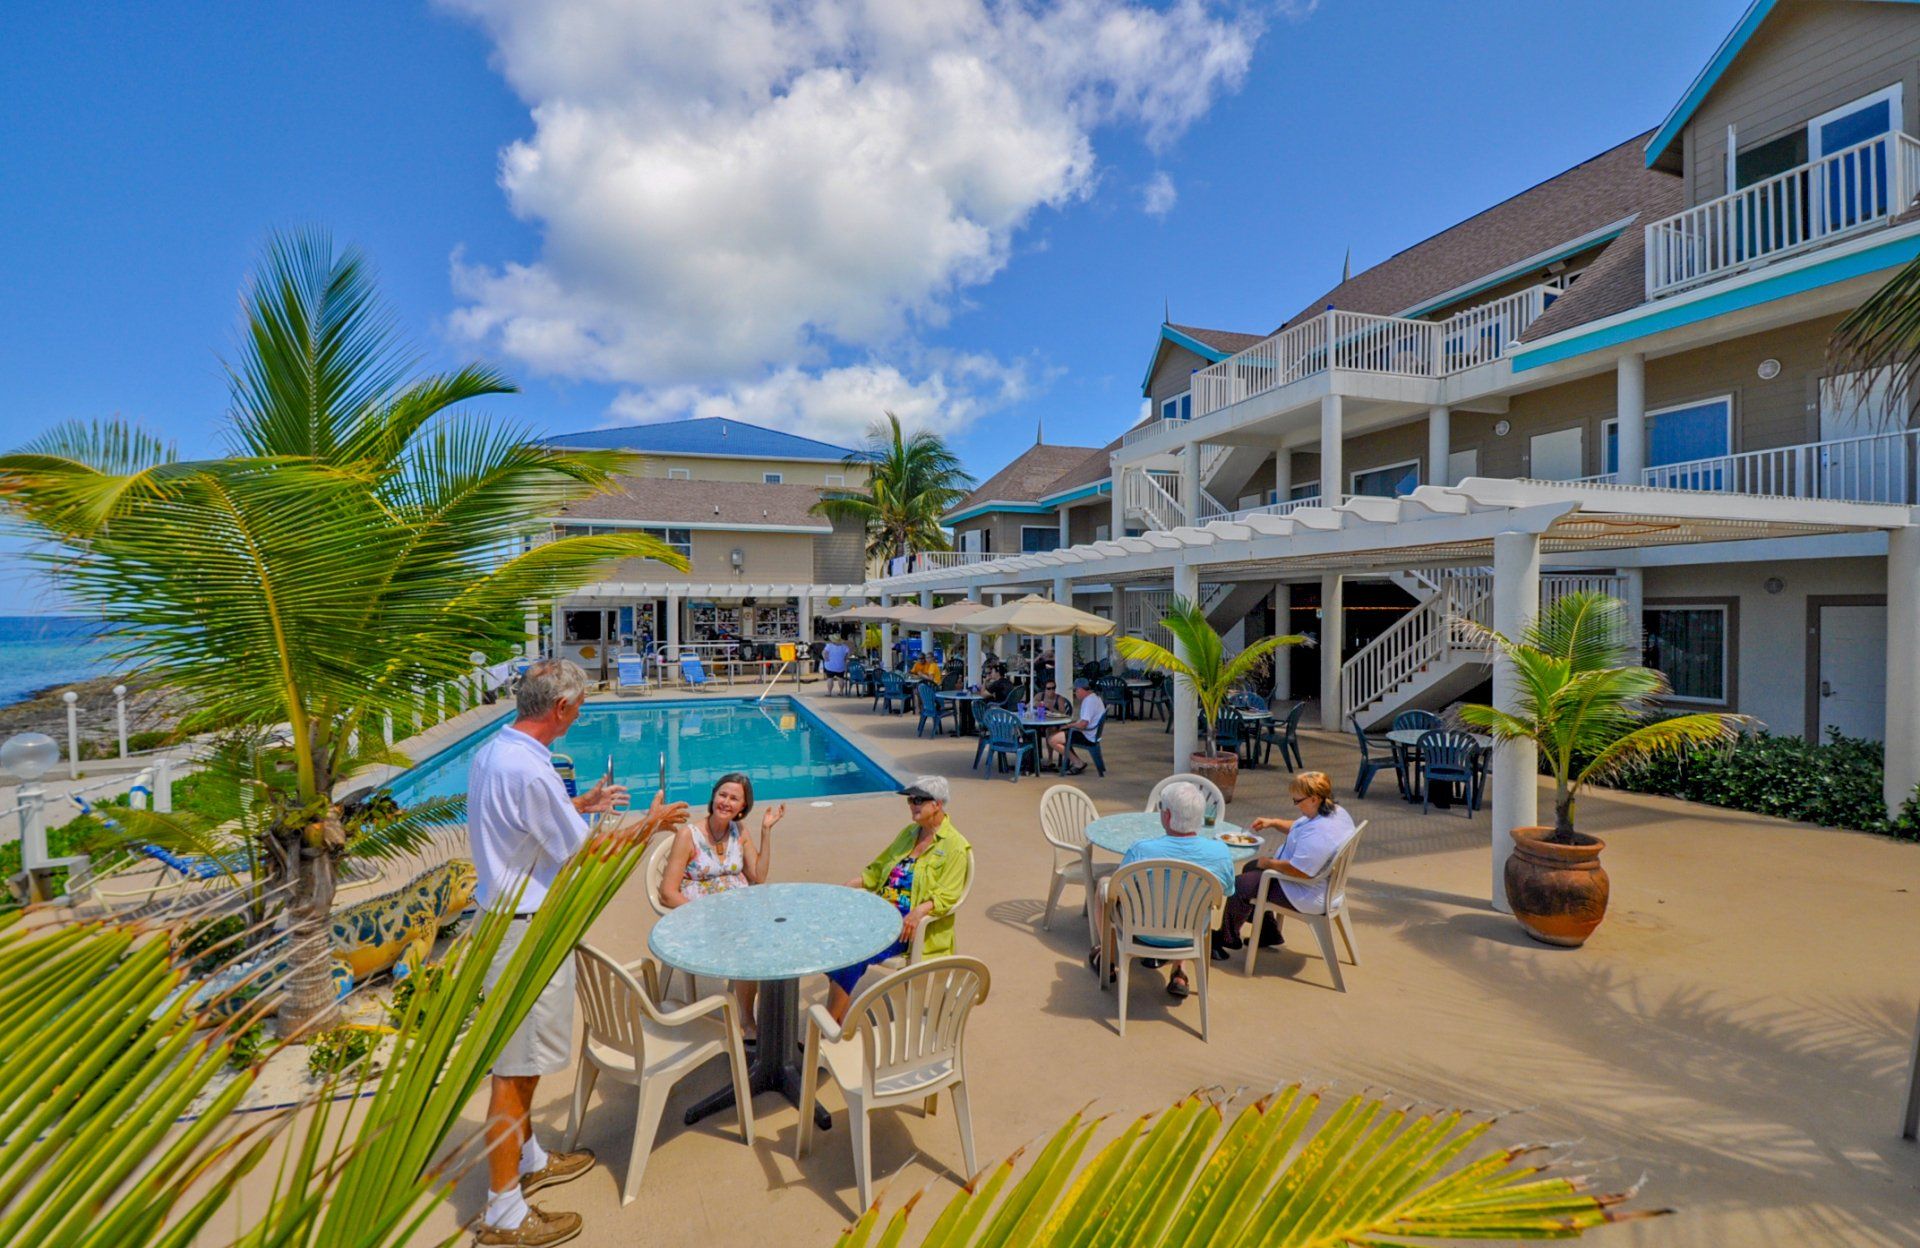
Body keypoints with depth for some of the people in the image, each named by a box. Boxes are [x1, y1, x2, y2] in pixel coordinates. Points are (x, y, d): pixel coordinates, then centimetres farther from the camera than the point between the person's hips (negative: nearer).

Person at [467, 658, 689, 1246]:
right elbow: (586, 857, -20)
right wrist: (650, 824, -7)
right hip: (529, 929, -10)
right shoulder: (531, 771, -27)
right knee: (515, 1066, 3)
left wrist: (580, 805, 27)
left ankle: (527, 1159, 41)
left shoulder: (490, 752, 3)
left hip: (505, 912, 10)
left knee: (523, 1057, 23)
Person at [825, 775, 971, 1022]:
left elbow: (947, 896, -14)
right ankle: (840, 1021, -13)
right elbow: (878, 869, 20)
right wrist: (847, 888, 6)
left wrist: (919, 911, -32)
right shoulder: (908, 833, 16)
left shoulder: (955, 846, -7)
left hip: (913, 927, -7)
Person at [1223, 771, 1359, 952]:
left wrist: (1269, 863, -18)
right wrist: (1273, 822, 3)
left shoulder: (1318, 834, -36)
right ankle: (1269, 933, 31)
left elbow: (1300, 871, -34)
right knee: (1250, 868, 21)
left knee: (1241, 885, -5)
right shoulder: (1336, 811, -2)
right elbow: (1298, 827, 14)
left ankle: (1227, 939, 19)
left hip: (1309, 897, -11)